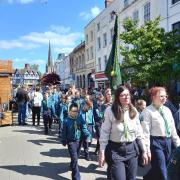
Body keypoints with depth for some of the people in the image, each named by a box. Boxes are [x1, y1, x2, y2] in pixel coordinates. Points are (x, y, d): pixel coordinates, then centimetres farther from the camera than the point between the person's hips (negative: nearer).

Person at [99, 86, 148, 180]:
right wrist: (102, 152, -10)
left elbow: (139, 132, 7)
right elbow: (105, 132, -9)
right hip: (115, 150, -4)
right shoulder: (110, 110, -12)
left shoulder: (134, 111, 2)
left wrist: (144, 150, 7)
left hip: (131, 149, 5)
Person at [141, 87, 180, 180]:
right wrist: (147, 149, -16)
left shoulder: (167, 110, 10)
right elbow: (145, 132, -15)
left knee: (158, 170, 18)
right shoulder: (148, 111, -12)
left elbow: (172, 128, 14)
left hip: (168, 142, 7)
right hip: (156, 142, -7)